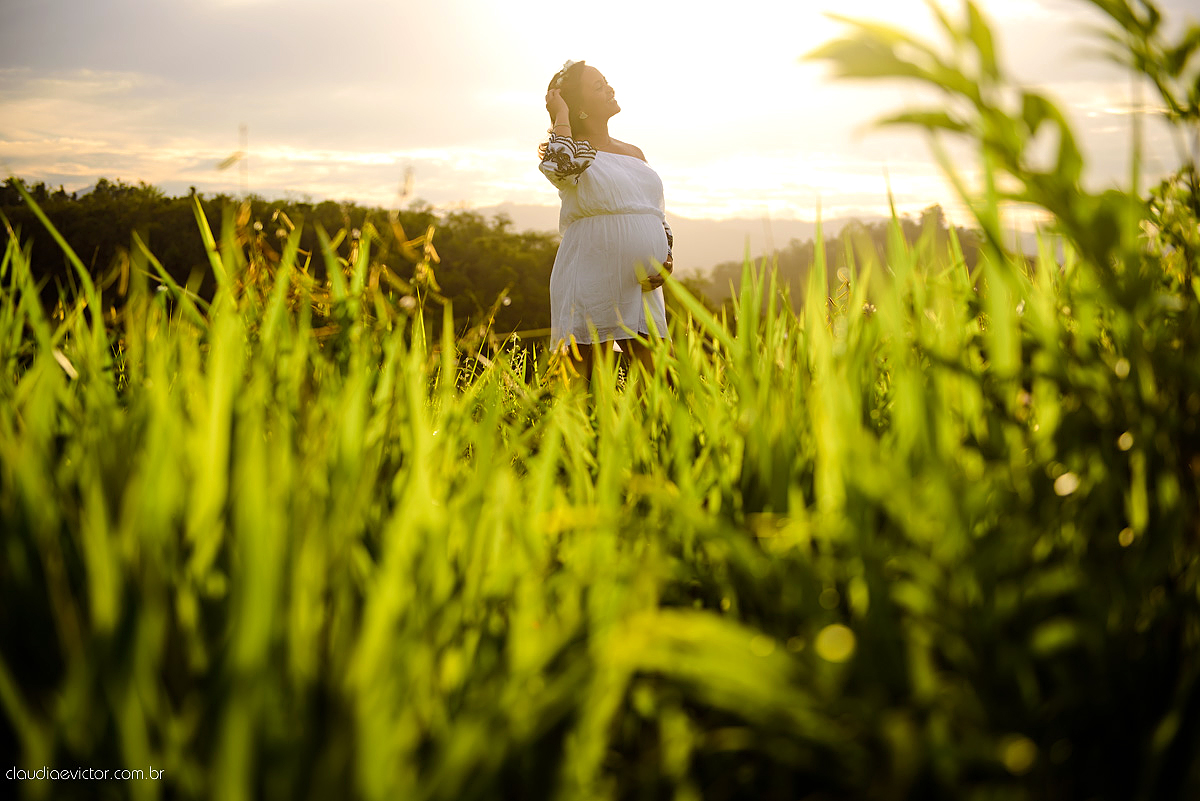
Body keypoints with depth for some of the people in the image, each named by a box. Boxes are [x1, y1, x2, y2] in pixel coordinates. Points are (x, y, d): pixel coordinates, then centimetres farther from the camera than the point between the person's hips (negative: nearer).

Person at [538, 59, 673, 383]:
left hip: (640, 286, 6)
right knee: (587, 384, -6)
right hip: (590, 282, -5)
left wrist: (668, 258, 4)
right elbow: (558, 165, -25)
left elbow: (658, 216, 24)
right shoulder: (572, 150, 1)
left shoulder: (635, 154, 20)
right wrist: (560, 114, -8)